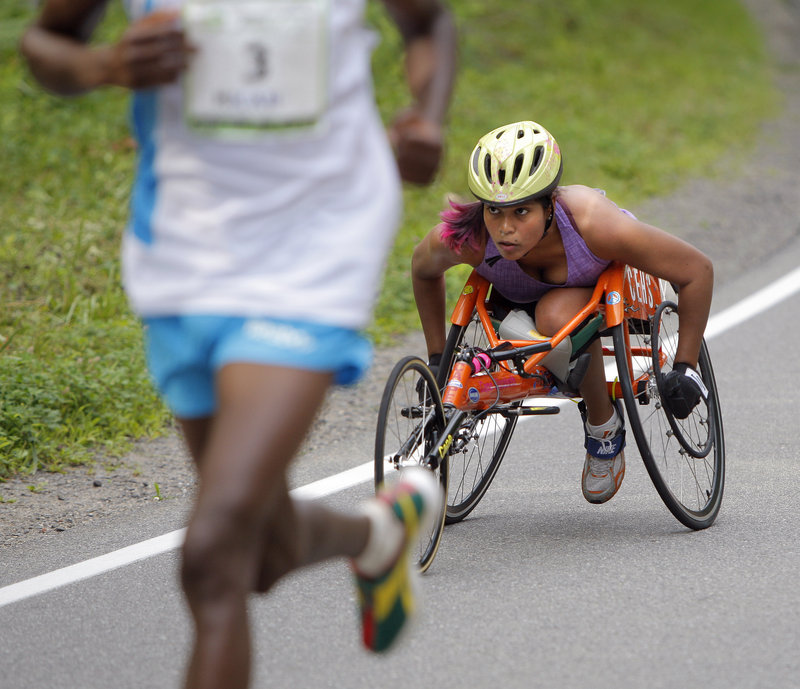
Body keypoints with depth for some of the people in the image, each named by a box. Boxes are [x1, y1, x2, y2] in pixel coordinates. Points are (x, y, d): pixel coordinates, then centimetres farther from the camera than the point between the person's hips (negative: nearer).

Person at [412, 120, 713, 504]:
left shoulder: (594, 224, -40)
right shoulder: (463, 238, -34)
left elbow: (697, 271, -27)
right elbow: (424, 270, -6)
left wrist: (685, 370, -21)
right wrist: (436, 361, -1)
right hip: (522, 295, 4)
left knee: (558, 317, -36)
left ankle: (604, 425, -12)